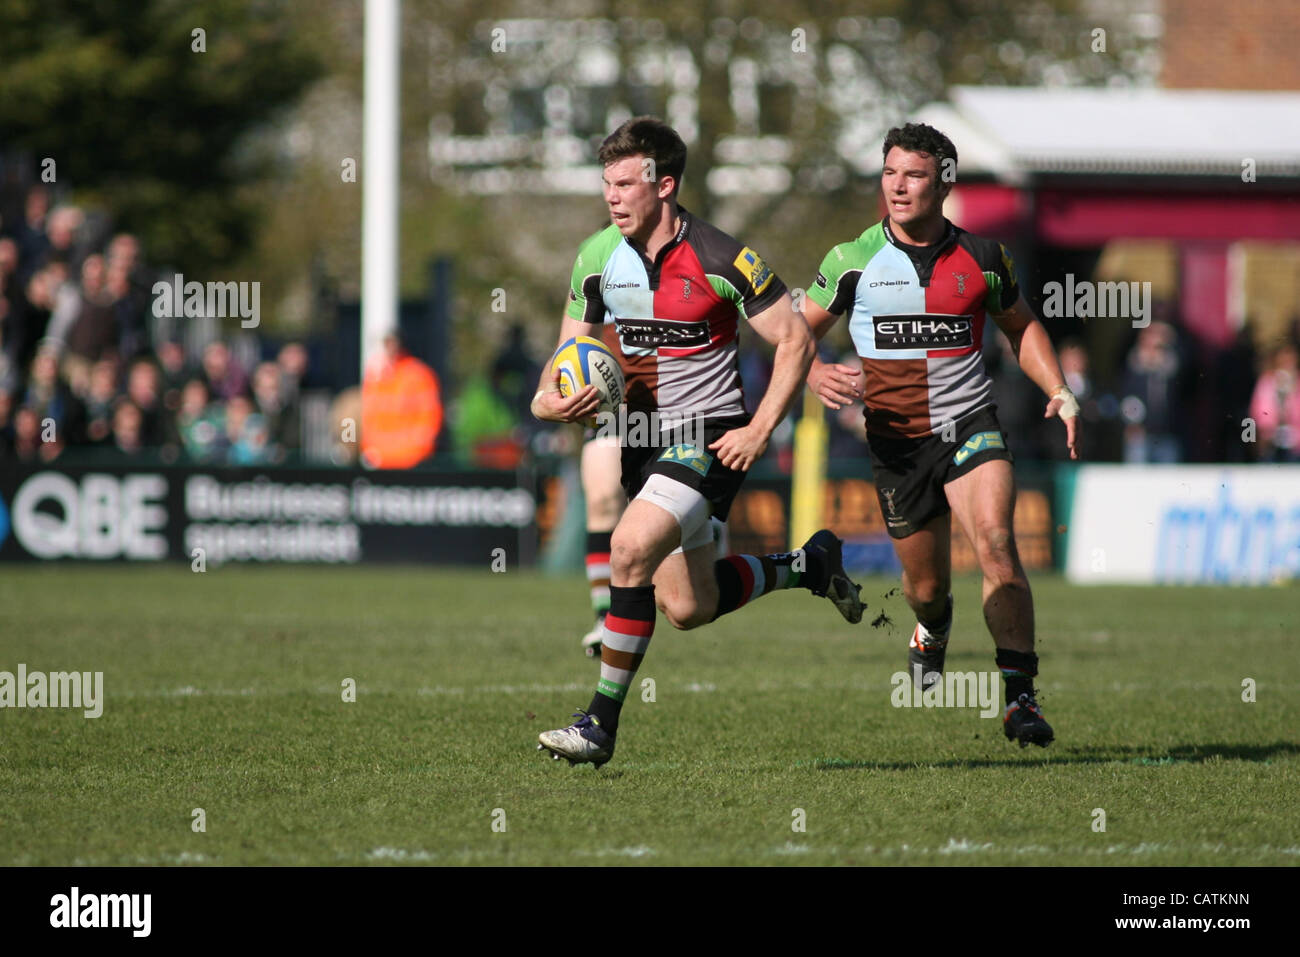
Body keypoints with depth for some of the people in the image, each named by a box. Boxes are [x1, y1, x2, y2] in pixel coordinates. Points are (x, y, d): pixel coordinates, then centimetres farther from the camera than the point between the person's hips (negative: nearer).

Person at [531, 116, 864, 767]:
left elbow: (796, 341, -10)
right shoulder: (598, 257, 0)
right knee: (688, 609, 12)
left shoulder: (718, 261, -17)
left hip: (709, 437, -7)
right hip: (643, 440, 7)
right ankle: (809, 564, 40)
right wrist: (549, 399, -14)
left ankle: (601, 724, -18)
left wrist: (758, 432, -16)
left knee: (631, 549, -27)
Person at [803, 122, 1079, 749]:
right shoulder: (852, 261, -3)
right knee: (926, 586, 9)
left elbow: (1020, 326, 18)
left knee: (996, 542, -25)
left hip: (969, 424, -1)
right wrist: (815, 376, -16)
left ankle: (1020, 696, -26)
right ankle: (932, 629, 49)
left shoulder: (982, 259, 1)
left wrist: (1059, 392, 4)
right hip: (896, 439, 1)